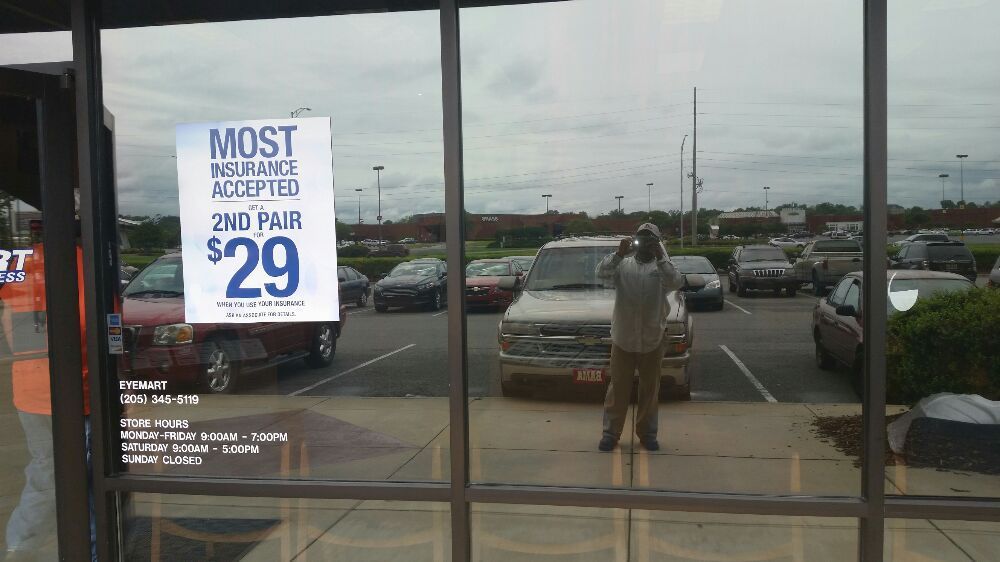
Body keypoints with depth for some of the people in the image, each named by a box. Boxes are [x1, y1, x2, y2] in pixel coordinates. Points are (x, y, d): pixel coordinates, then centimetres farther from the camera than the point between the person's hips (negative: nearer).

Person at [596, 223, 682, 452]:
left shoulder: (662, 267, 4)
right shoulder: (623, 264, 3)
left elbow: (676, 282, -16)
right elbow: (602, 272, -15)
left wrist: (660, 258, -26)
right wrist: (619, 254, -28)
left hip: (652, 340, 1)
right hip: (622, 338, -1)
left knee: (650, 389, 10)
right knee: (618, 388, 5)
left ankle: (647, 432, 22)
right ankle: (611, 432, 13)